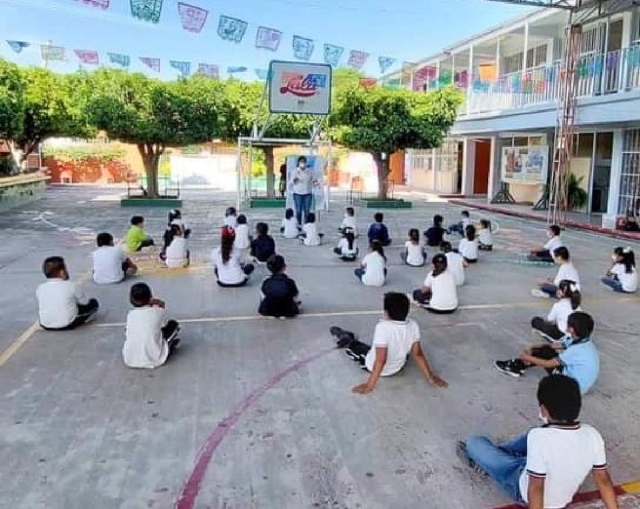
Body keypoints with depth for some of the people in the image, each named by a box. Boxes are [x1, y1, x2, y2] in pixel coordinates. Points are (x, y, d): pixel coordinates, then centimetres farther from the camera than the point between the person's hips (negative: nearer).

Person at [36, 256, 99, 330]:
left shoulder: (40, 289, -1)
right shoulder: (71, 286, -11)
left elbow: (41, 305, 15)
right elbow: (85, 302, 1)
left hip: (46, 326, 3)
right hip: (67, 325, -3)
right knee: (93, 303, 14)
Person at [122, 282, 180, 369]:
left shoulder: (130, 314, 1)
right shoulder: (158, 312, -7)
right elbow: (164, 323, 14)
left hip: (129, 361, 3)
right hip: (152, 360, -3)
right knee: (173, 324, 11)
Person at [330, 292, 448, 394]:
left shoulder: (383, 327, -34)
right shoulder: (413, 325, -18)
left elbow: (380, 360, -34)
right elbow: (417, 354, -11)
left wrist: (370, 385, -27)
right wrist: (430, 377, 1)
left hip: (373, 367, -5)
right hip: (398, 368, 5)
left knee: (349, 344, 16)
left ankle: (346, 339, 45)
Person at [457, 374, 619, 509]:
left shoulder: (540, 437, -37)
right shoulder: (593, 435, -19)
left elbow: (536, 489, -31)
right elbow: (604, 481, -10)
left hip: (525, 494, -6)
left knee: (475, 443, 7)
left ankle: (482, 460, 42)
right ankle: (491, 459, 37)